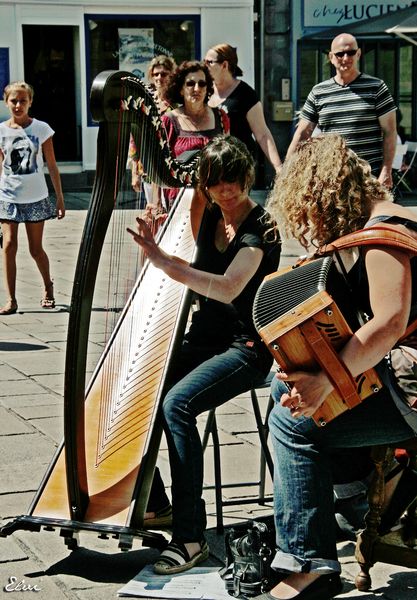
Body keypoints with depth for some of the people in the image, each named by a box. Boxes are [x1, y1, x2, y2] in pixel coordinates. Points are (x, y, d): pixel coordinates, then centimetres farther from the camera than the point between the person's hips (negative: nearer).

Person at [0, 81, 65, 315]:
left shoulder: (41, 128, -2)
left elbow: (52, 166, 1)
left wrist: (60, 197, 1)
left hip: (35, 197, -1)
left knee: (36, 249, 8)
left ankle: (48, 287, 34)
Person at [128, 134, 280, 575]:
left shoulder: (261, 227, -14)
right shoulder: (208, 216, 8)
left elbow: (228, 288, -30)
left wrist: (161, 259, -36)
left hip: (245, 348, -8)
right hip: (202, 340, 8)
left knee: (177, 404, -29)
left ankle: (190, 536, -24)